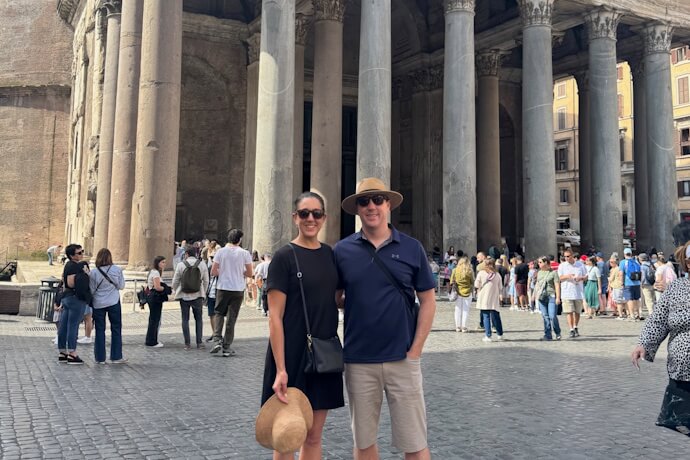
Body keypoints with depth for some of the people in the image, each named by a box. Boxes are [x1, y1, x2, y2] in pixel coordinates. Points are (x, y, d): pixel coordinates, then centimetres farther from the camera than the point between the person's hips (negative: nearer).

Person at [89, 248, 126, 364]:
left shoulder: (93, 273, -9)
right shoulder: (117, 270, -8)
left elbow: (91, 290, -4)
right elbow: (121, 286, -1)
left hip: (98, 304, 0)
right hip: (114, 303, 0)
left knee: (100, 330, 8)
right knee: (116, 329, 9)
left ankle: (100, 358, 11)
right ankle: (116, 357, 11)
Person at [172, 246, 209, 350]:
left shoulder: (181, 265, -5)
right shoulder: (202, 264, -1)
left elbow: (175, 281, 0)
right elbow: (206, 281, 3)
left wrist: (175, 291, 19)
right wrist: (203, 293, 17)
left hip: (184, 296, -1)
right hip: (197, 296, 1)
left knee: (185, 319, 7)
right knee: (199, 319, 11)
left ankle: (187, 343, 8)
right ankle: (199, 342, 9)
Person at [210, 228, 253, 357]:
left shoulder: (221, 252, -2)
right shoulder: (245, 253, -5)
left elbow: (213, 272, -3)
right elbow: (250, 274, -2)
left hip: (222, 288, 1)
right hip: (238, 289, 0)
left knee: (219, 314, 16)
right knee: (231, 318, 6)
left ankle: (217, 340, 0)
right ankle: (226, 347, 10)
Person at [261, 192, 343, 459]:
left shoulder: (330, 254, 7)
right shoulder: (284, 257, -9)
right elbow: (275, 317, -13)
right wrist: (281, 370, -19)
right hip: (293, 354, -5)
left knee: (314, 436, 13)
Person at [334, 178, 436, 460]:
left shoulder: (411, 248, 0)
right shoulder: (342, 250, 2)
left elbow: (428, 301, 2)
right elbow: (334, 299, 10)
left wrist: (416, 349, -4)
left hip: (403, 359, -1)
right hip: (358, 361, 1)